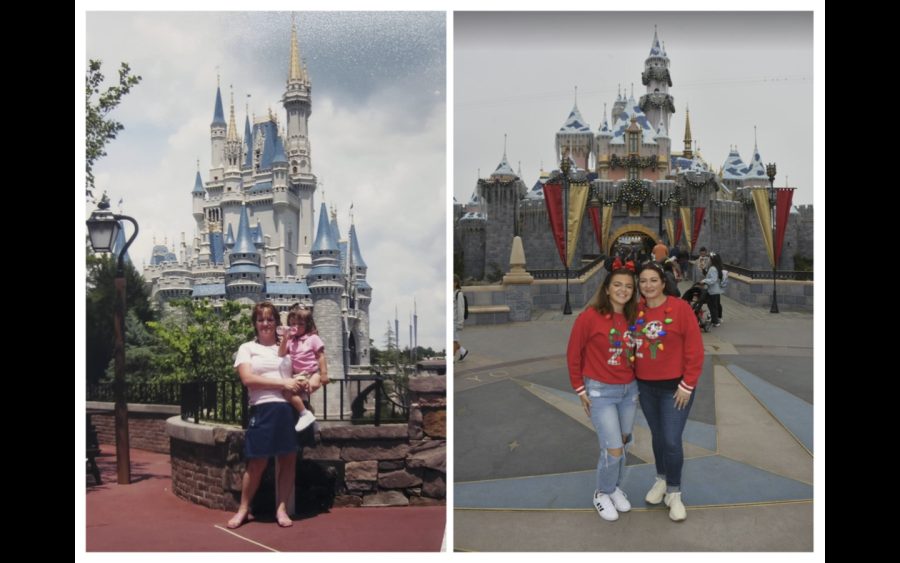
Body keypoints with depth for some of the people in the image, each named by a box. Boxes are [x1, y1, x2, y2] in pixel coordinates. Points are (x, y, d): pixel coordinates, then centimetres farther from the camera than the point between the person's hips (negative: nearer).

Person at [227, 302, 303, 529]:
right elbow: (248, 379, -6)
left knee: (288, 460, 4)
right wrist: (282, 383, -12)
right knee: (256, 463, 1)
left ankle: (281, 509, 15)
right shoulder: (247, 348, 8)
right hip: (264, 409, -3)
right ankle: (243, 509, 18)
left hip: (290, 407, 3)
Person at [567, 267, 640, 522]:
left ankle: (614, 487, 38)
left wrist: (636, 382, 7)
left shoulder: (632, 318, 0)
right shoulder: (589, 317, -15)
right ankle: (602, 493, 19)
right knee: (613, 449, -6)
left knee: (621, 443, 15)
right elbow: (573, 354, -7)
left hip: (629, 390, 5)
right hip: (600, 391, -5)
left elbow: (635, 352, 11)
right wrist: (580, 389, -5)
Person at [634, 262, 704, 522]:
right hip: (645, 387, 4)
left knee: (672, 441, -5)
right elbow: (632, 345, 10)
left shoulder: (680, 308, -13)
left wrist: (687, 385, -12)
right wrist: (634, 378, 5)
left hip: (675, 387, -4)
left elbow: (694, 349, -12)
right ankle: (661, 480, 37)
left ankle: (674, 493, 14)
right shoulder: (636, 311, 0)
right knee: (657, 436, 16)